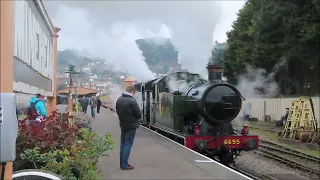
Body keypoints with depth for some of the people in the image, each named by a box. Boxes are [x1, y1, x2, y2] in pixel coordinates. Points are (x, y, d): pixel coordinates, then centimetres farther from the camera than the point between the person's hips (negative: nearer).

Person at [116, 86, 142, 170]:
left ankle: (122, 163, 24)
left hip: (122, 124, 7)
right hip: (131, 125, -7)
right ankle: (124, 165, 2)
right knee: (128, 144, -1)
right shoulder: (132, 101, -22)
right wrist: (136, 117, 4)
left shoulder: (119, 99, 2)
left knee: (123, 144, 16)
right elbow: (139, 114, -17)